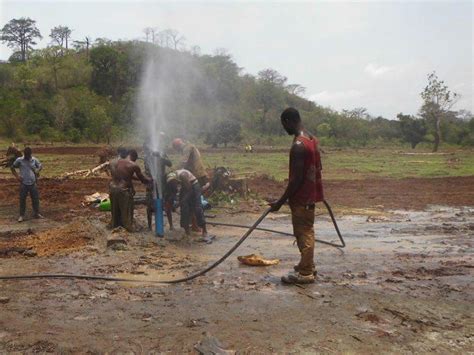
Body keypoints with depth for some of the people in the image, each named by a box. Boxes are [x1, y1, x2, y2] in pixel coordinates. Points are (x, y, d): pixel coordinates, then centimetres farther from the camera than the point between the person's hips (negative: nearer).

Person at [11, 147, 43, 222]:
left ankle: (36, 213, 23)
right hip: (24, 184, -2)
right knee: (22, 199, 4)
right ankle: (21, 215, 14)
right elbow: (12, 168, 9)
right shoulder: (19, 160, -3)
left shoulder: (34, 160, 2)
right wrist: (17, 176, -1)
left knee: (35, 198, 8)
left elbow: (40, 166, 16)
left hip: (33, 183, 2)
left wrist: (37, 171, -5)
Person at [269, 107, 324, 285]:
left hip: (301, 198, -10)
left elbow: (296, 178, -25)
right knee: (307, 231, 19)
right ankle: (308, 266, 31)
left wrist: (281, 201, -19)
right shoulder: (312, 139, 7)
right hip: (310, 194, 10)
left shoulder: (298, 145, -23)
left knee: (303, 234, 0)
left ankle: (305, 273, 9)